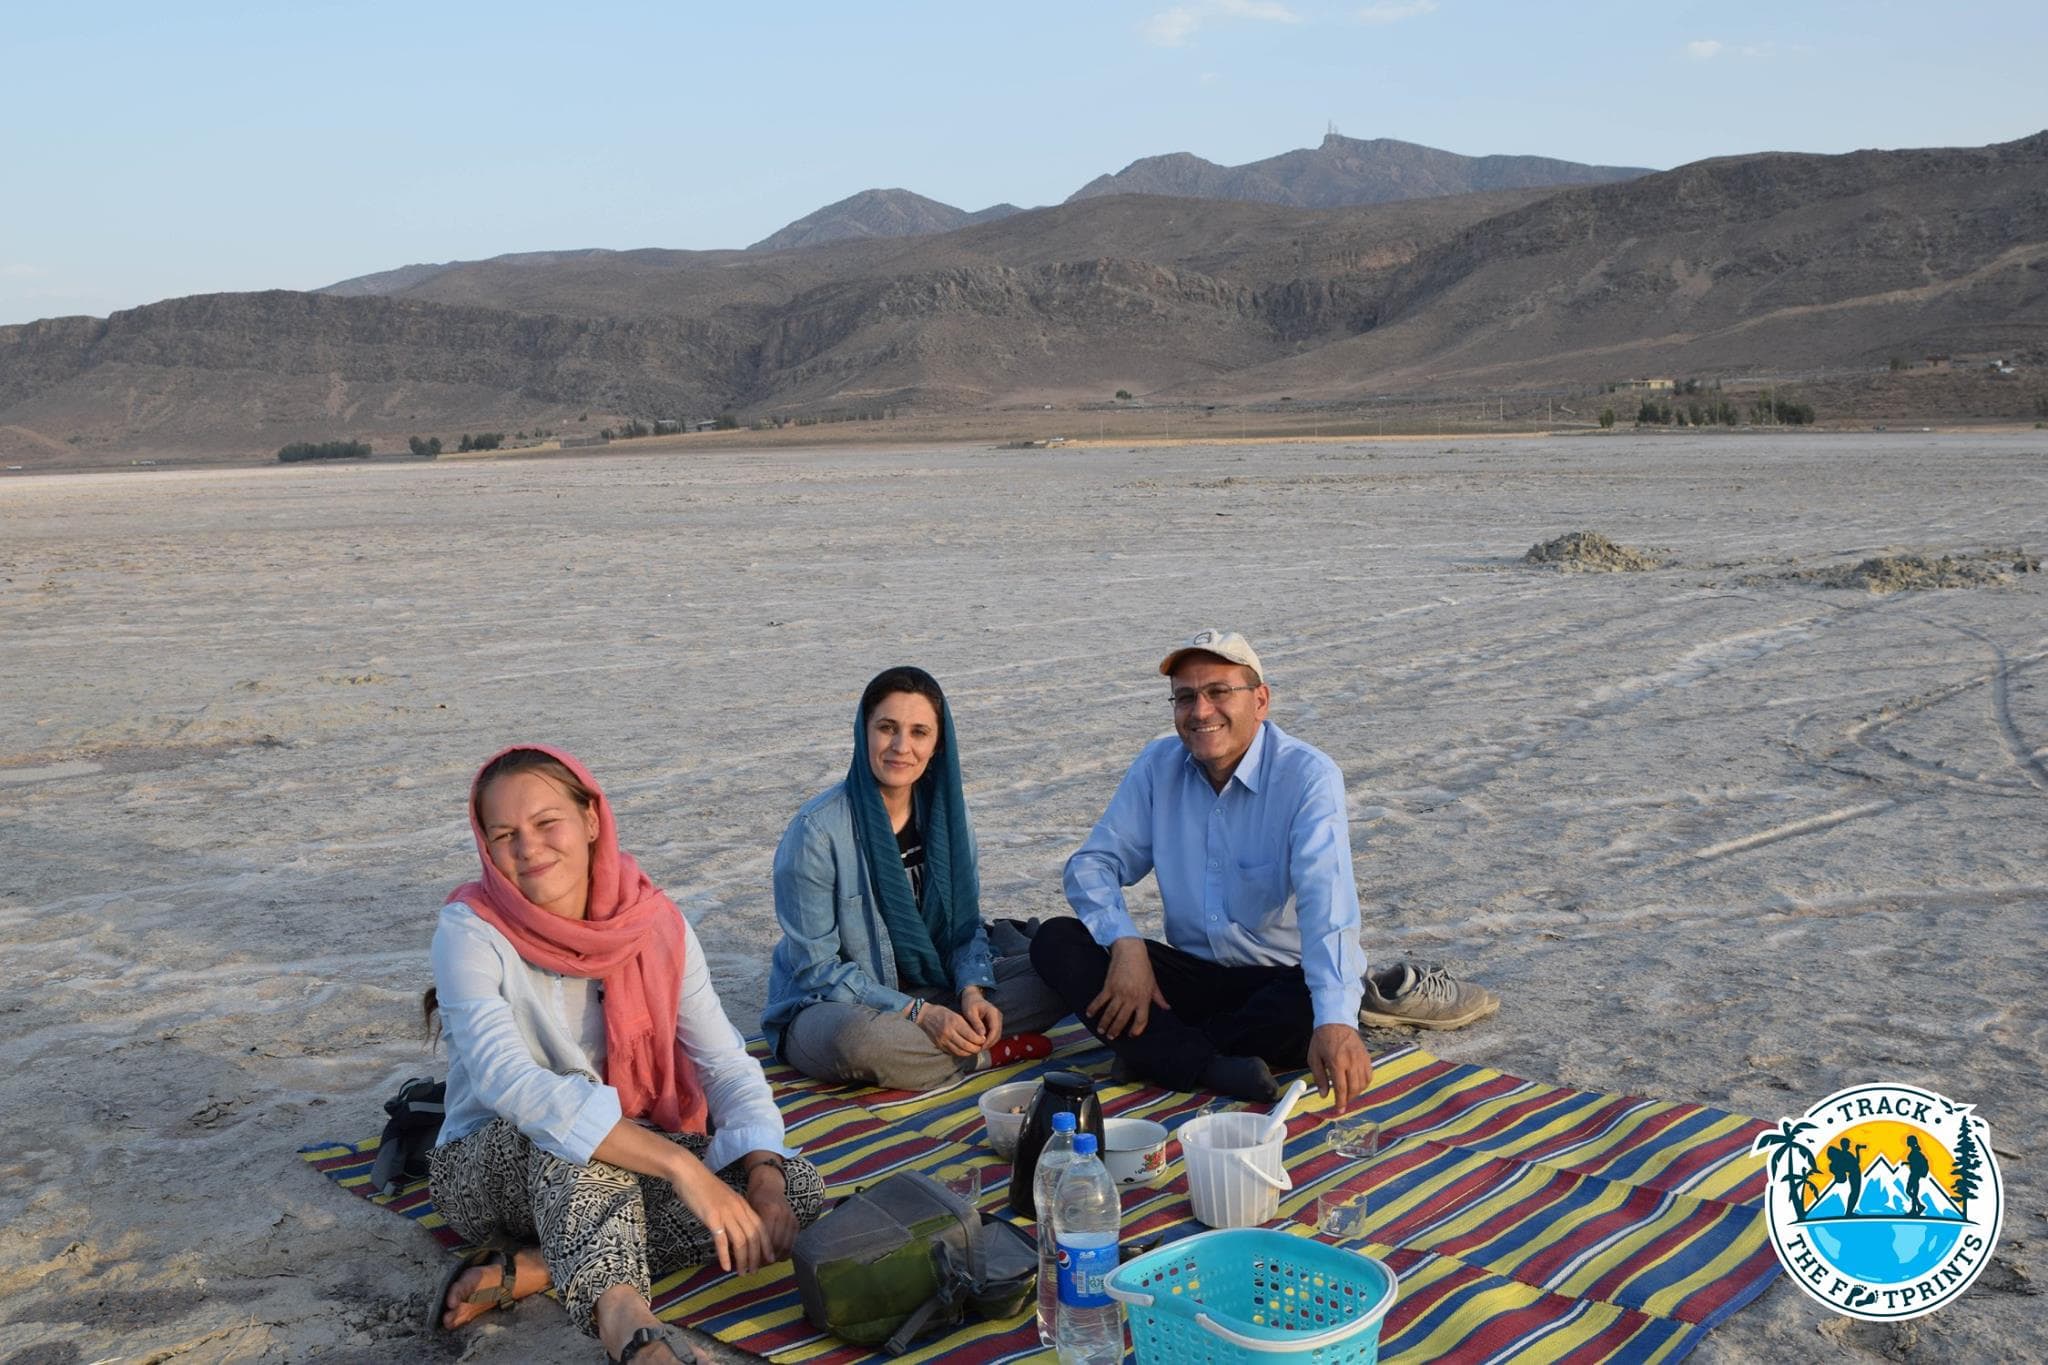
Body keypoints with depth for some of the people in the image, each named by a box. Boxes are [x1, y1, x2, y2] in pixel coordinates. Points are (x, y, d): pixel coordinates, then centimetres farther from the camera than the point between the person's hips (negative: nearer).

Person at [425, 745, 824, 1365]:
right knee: (566, 1130, -36)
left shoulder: (656, 923, -7)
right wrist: (682, 1165, -43)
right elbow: (507, 1081, -35)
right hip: (492, 1165, -4)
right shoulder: (470, 930, -19)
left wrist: (765, 1176, -28)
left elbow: (726, 1064, -8)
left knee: (800, 1187, -20)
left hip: (626, 1171, 4)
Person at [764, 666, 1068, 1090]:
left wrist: (972, 991, -15)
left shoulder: (945, 812, -1)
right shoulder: (817, 830, -19)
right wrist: (918, 1013, -24)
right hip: (828, 1005, -4)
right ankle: (991, 1053, -15)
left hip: (928, 991, 5)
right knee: (861, 1040, -40)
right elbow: (816, 968, -18)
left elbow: (965, 923, 5)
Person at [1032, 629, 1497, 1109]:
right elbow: (1094, 863, -1)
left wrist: (1335, 1021, -46)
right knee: (1055, 942, -16)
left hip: (1283, 979, -4)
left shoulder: (1308, 776, -17)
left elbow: (1326, 905, -30)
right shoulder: (1157, 766, -1)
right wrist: (1125, 944, -22)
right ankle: (1208, 1068, -30)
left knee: (1311, 1012, -38)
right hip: (1194, 974, 4)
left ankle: (1160, 1053, -17)